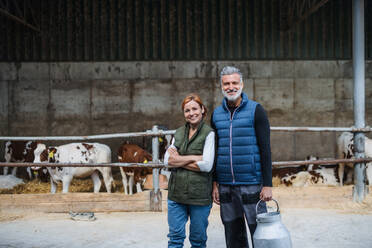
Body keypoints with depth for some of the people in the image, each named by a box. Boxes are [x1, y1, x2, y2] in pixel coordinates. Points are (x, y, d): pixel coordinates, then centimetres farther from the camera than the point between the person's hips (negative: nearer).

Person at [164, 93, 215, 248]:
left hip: (199, 194, -4)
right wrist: (194, 158, -10)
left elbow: (207, 165, -16)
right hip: (176, 192, 4)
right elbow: (167, 160, 2)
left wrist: (179, 160, -9)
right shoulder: (179, 133, 11)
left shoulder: (209, 134, -5)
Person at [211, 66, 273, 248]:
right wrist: (214, 183, 9)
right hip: (225, 185, 4)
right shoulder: (216, 115, 10)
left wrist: (267, 185, -10)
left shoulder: (255, 110, -2)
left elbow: (265, 149, -5)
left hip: (251, 184, -4)